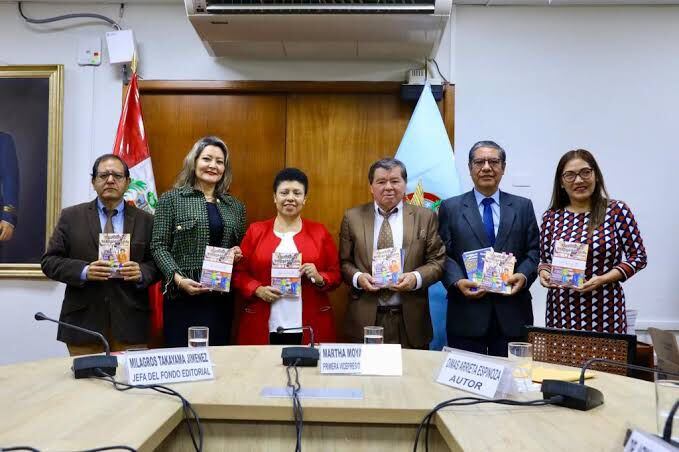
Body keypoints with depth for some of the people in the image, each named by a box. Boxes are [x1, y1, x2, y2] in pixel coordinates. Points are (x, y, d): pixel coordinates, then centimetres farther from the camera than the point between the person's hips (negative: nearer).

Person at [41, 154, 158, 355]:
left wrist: (141, 272, -15)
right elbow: (49, 261, 3)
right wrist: (84, 271, -13)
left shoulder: (145, 220, 7)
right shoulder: (71, 216, 6)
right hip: (83, 321, 0)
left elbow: (157, 263, 7)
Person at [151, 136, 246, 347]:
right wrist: (178, 279, -15)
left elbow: (242, 247, 19)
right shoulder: (171, 199, 1)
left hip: (222, 297, 4)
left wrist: (238, 254, -4)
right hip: (182, 297, -3)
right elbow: (159, 245, -3)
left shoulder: (235, 206, 12)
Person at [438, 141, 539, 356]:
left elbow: (534, 250, 8)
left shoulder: (523, 207, 11)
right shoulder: (450, 207, 6)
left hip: (512, 314, 2)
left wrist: (523, 276, -10)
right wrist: (457, 281, -15)